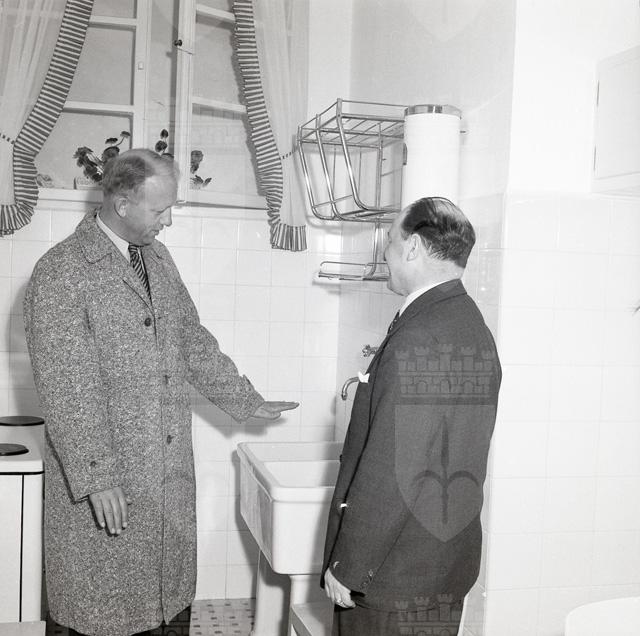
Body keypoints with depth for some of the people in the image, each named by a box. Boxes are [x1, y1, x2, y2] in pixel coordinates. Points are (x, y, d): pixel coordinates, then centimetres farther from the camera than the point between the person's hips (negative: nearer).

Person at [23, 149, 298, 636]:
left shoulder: (158, 257, 10)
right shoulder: (59, 274, -14)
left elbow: (193, 340, 17)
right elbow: (66, 389, -17)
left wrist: (248, 402, 15)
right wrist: (97, 478, -19)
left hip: (171, 469, 7)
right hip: (105, 478, -6)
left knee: (167, 589, 15)